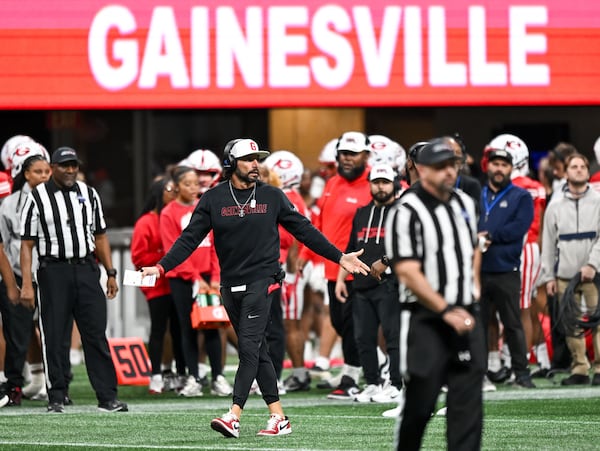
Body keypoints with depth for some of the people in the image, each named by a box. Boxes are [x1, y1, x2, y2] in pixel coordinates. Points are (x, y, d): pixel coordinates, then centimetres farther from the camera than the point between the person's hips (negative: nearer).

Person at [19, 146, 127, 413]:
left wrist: (111, 273, 12)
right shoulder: (37, 198, -2)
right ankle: (56, 398, 8)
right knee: (55, 338, 0)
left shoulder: (88, 194, 11)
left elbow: (100, 237, 17)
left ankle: (107, 397, 2)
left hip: (86, 270, 3)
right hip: (54, 273, -3)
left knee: (96, 334, 1)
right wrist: (27, 285, -10)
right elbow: (27, 244, -3)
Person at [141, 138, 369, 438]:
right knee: (257, 352, 6)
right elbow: (190, 239, 2)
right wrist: (161, 267, -9)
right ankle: (279, 418, 11)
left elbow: (304, 230, 8)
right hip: (231, 286, 3)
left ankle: (234, 416, -22)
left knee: (249, 347, -14)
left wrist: (339, 257, 7)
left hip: (261, 280, -3)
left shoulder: (272, 197, 3)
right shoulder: (213, 199, 4)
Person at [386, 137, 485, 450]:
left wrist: (472, 291, 13)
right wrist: (446, 311, -19)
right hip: (426, 320, -6)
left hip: (465, 316, 6)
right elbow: (408, 273, -18)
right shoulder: (407, 212, -13)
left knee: (469, 400, 0)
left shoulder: (464, 203, 11)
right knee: (420, 403, 0)